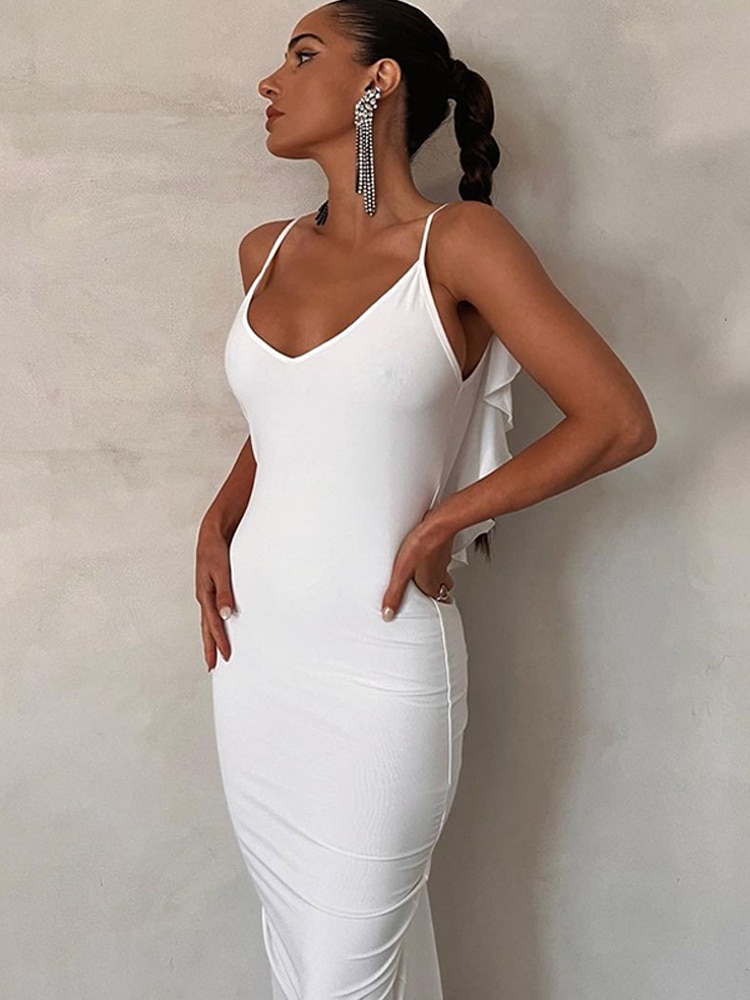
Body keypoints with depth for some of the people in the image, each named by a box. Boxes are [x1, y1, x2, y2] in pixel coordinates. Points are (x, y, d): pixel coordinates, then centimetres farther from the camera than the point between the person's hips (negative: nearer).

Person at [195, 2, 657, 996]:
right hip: (252, 654, 6)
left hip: (378, 671, -5)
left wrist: (443, 521, -9)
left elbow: (620, 421, -12)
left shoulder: (460, 242, -10)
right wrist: (217, 522, 4)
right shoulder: (268, 252, 7)